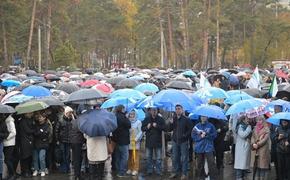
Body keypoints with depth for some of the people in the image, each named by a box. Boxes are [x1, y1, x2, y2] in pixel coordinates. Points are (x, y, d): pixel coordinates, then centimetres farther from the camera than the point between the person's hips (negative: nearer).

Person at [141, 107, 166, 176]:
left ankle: (158, 171, 11)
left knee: (158, 158, 4)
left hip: (158, 141, -2)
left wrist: (157, 126, -21)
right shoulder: (146, 119, 5)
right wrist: (147, 127, -13)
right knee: (148, 157, 7)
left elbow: (164, 127, -9)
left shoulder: (160, 119, 0)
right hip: (149, 141, 2)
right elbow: (142, 128, 6)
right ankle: (149, 171, 16)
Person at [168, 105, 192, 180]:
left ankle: (184, 173, 7)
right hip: (175, 140, 5)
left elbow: (190, 129, -6)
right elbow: (170, 129, 5)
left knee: (184, 158, 1)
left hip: (183, 141, -5)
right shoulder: (173, 119, 6)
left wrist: (185, 135, -13)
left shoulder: (186, 119, -8)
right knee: (175, 157, 11)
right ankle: (175, 172, 21)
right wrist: (171, 123, -12)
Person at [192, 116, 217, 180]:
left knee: (211, 163, -9)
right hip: (199, 148, 2)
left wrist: (206, 134, -13)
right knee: (200, 164, 8)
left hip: (208, 147, -2)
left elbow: (214, 135, -1)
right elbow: (194, 137, 4)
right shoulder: (196, 126, 6)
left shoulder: (211, 126, 2)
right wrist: (200, 137, -11)